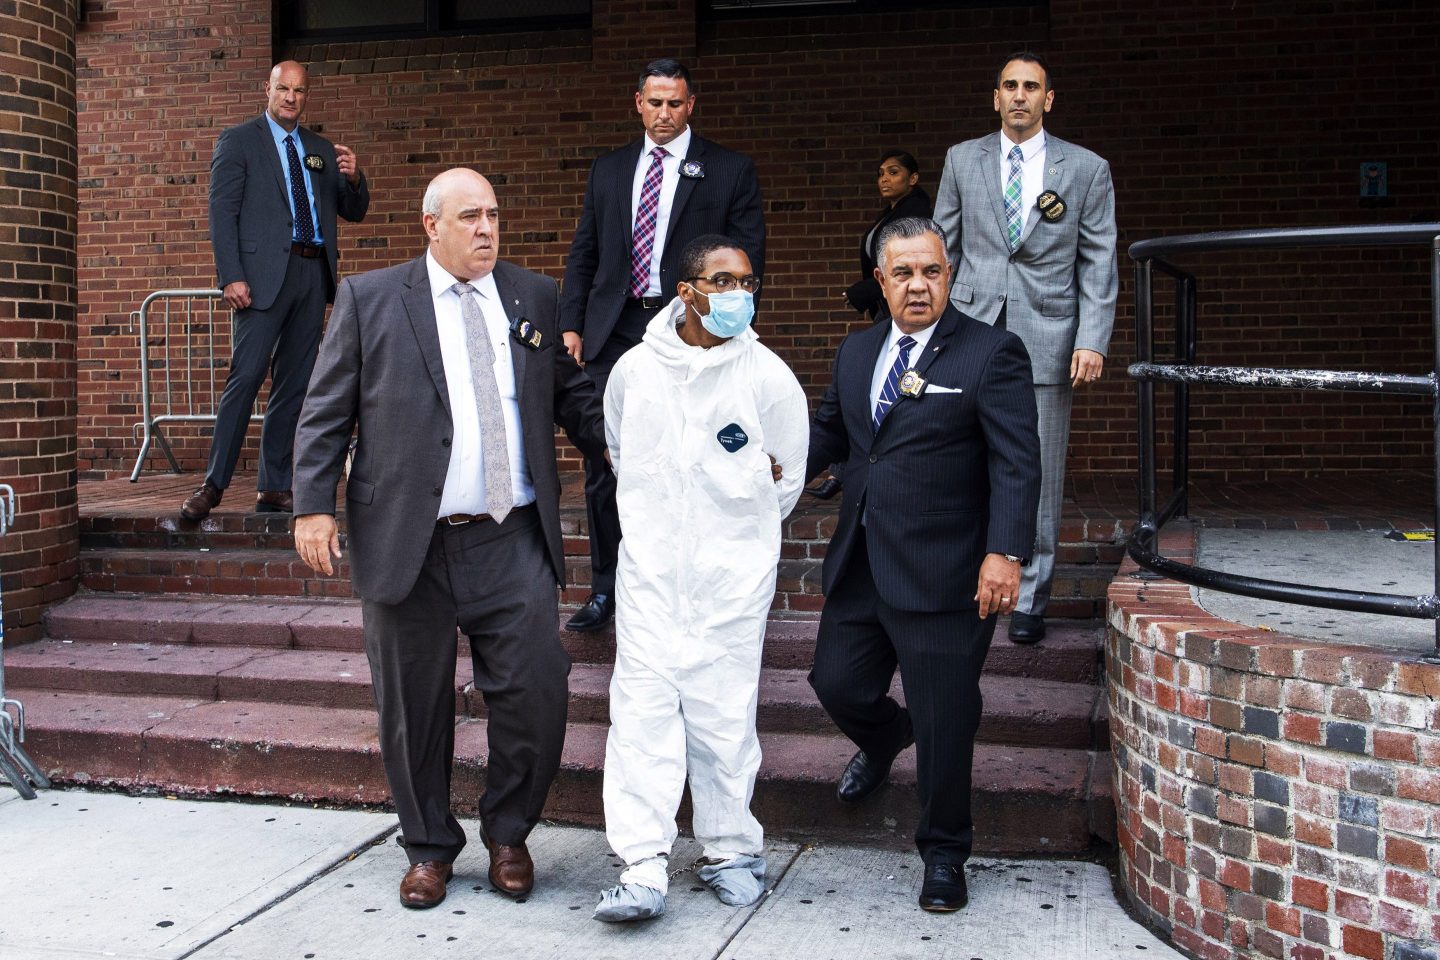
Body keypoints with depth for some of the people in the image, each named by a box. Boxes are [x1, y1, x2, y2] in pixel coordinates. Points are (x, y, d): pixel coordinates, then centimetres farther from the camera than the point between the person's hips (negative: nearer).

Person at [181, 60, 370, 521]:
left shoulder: (321, 149, 19)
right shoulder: (238, 141, 5)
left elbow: (353, 211, 19)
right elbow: (221, 211, -3)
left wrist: (353, 178, -4)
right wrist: (231, 276, -14)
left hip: (313, 274, 5)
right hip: (265, 272, -5)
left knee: (294, 384, 5)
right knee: (246, 375, -13)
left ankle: (274, 487, 9)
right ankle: (213, 484, -9)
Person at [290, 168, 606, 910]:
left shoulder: (536, 299, 11)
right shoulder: (368, 299, 4)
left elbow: (575, 398, 15)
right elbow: (325, 415, 3)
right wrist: (314, 507, -5)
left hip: (514, 543, 2)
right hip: (409, 544, -1)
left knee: (536, 694, -2)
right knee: (414, 707, 8)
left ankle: (508, 834, 23)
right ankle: (429, 847, 29)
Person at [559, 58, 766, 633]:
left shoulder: (730, 172, 2)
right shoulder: (608, 170, 13)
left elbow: (748, 259, 0)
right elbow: (583, 254, 14)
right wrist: (572, 324, 5)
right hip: (614, 333, 3)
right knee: (603, 464, 5)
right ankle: (605, 588, 17)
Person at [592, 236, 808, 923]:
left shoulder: (767, 376, -2)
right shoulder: (635, 369, 3)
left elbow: (786, 475, 10)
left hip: (732, 575, -1)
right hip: (649, 570, 2)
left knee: (724, 712, 2)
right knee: (642, 708, -5)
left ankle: (731, 851, 19)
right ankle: (642, 870, -4)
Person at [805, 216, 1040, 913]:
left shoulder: (991, 354, -7)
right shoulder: (856, 352, 13)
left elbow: (1016, 464, -13)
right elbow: (829, 431, 23)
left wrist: (1004, 552, -23)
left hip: (942, 577, -6)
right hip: (860, 566, 6)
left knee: (943, 724, 2)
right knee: (837, 685, 15)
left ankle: (944, 854, 24)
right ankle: (885, 740, 51)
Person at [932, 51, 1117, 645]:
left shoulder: (1086, 169, 6)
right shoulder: (962, 160, 11)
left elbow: (1098, 263, 3)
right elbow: (943, 247, 14)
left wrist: (1093, 340, -7)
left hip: (1046, 339, -1)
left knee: (1039, 478, 2)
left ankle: (1029, 601, 13)